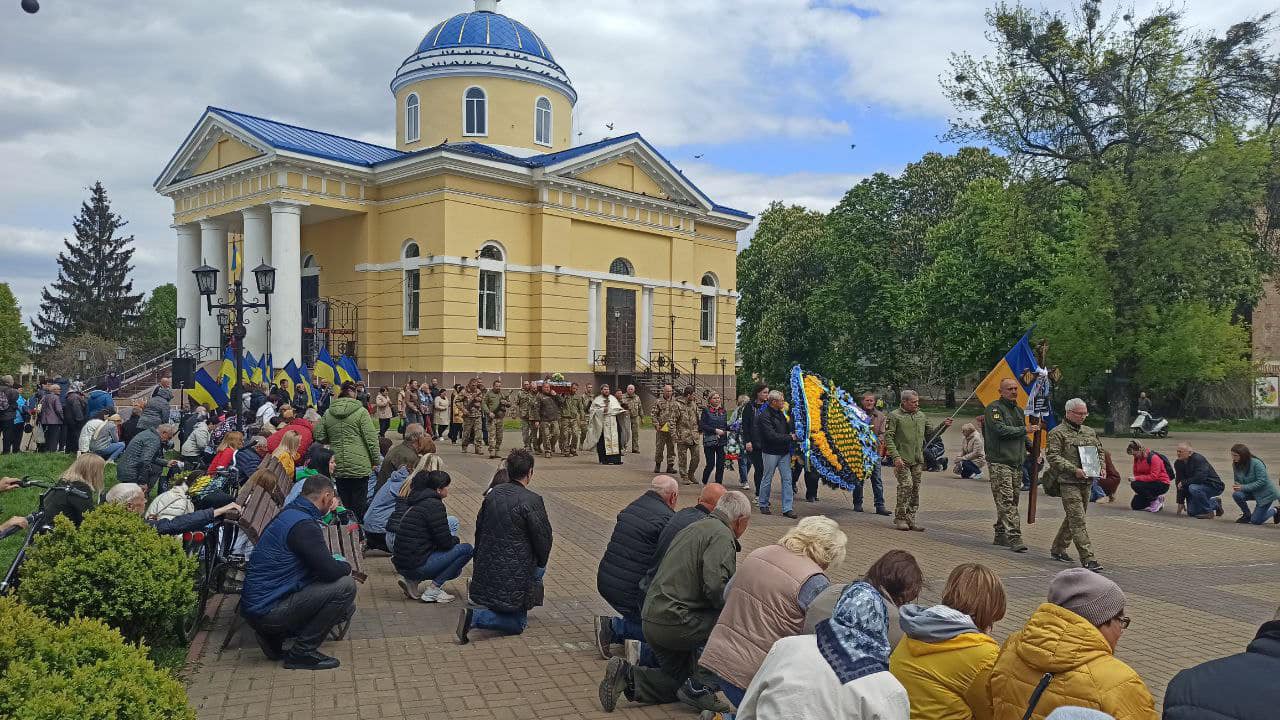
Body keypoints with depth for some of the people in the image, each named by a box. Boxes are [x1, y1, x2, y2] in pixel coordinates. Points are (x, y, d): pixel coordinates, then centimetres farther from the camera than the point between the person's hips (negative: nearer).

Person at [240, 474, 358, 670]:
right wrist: (346, 567, -3)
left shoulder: (289, 513, 12)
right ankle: (303, 652, -7)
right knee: (345, 586, -19)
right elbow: (330, 571, -23)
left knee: (347, 608, 11)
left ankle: (273, 636, 13)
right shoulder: (304, 525, -20)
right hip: (268, 611, -10)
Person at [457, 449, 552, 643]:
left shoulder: (493, 494, 3)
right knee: (518, 624, 9)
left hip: (486, 567, 7)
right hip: (514, 574, -7)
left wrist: (480, 560, 24)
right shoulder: (531, 500, -18)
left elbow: (479, 528, 12)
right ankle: (475, 617, -15)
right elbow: (543, 537, -11)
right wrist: (541, 562, 10)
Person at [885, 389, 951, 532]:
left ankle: (910, 518, 13)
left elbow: (930, 434, 21)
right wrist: (895, 456, -16)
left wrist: (943, 426, 4)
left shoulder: (921, 416, 16)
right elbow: (888, 437, -7)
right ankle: (900, 518, -2)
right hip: (902, 459, -6)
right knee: (906, 485, -14)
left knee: (915, 489, 5)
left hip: (918, 460, 6)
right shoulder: (895, 416, -2)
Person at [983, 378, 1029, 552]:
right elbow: (1001, 430, -19)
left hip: (1017, 462, 8)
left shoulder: (1019, 410, 20)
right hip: (999, 462, -8)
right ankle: (1014, 537, -17)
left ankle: (1001, 535, 20)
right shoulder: (994, 408, -6)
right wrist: (1025, 430, -9)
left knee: (1012, 500, 10)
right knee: (1006, 500, -12)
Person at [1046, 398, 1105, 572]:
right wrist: (1074, 470, -21)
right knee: (1078, 520, -11)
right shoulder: (1057, 433, -6)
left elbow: (1100, 451, 26)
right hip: (1068, 482, -7)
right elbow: (1052, 456, -14)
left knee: (1073, 518, 15)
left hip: (1086, 482, 7)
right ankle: (1088, 558, -12)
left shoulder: (1090, 432, 17)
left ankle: (1058, 549, 29)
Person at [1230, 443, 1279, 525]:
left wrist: (1243, 487, -30)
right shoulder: (1236, 465, -5)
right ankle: (1247, 515, 0)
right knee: (1236, 495, -27)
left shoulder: (1256, 463, -25)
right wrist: (1235, 487, -18)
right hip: (1252, 492, 6)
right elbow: (1237, 481, 5)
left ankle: (1274, 511, 23)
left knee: (1256, 521, -7)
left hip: (1265, 493, -6)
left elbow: (1262, 481, -27)